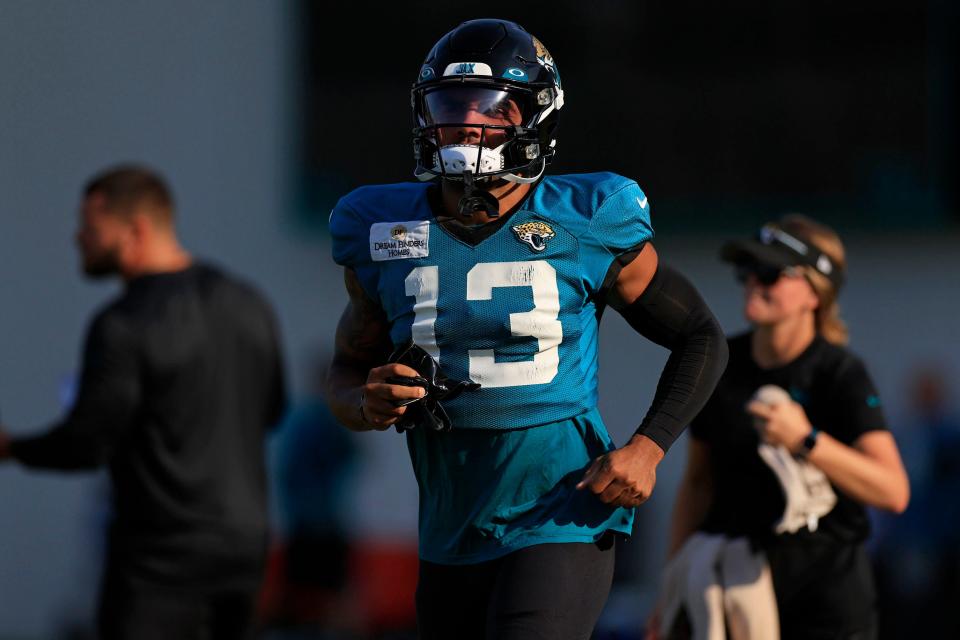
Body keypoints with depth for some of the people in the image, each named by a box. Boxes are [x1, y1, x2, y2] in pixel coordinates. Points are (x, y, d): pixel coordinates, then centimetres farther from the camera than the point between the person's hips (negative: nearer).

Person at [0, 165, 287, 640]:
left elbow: (84, 445, -16)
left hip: (164, 556, -7)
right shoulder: (248, 304, 5)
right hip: (243, 542, 7)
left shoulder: (123, 327, -18)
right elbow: (269, 410, 17)